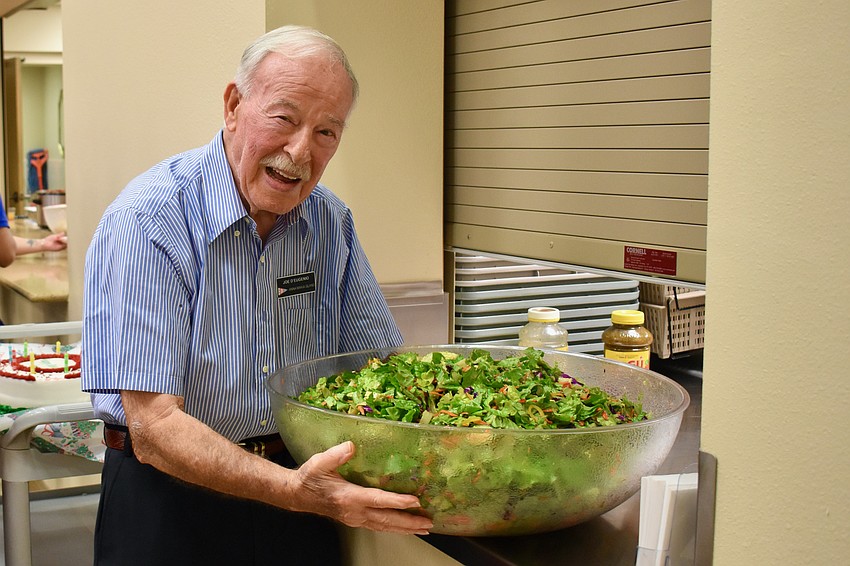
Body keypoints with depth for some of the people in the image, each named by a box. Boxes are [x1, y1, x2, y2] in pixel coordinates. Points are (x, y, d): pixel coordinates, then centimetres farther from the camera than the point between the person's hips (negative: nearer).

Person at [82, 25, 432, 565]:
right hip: (171, 499, -5)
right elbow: (154, 429, -26)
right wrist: (291, 490, -39)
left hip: (299, 482, 5)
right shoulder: (148, 221, -21)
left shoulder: (332, 222, -2)